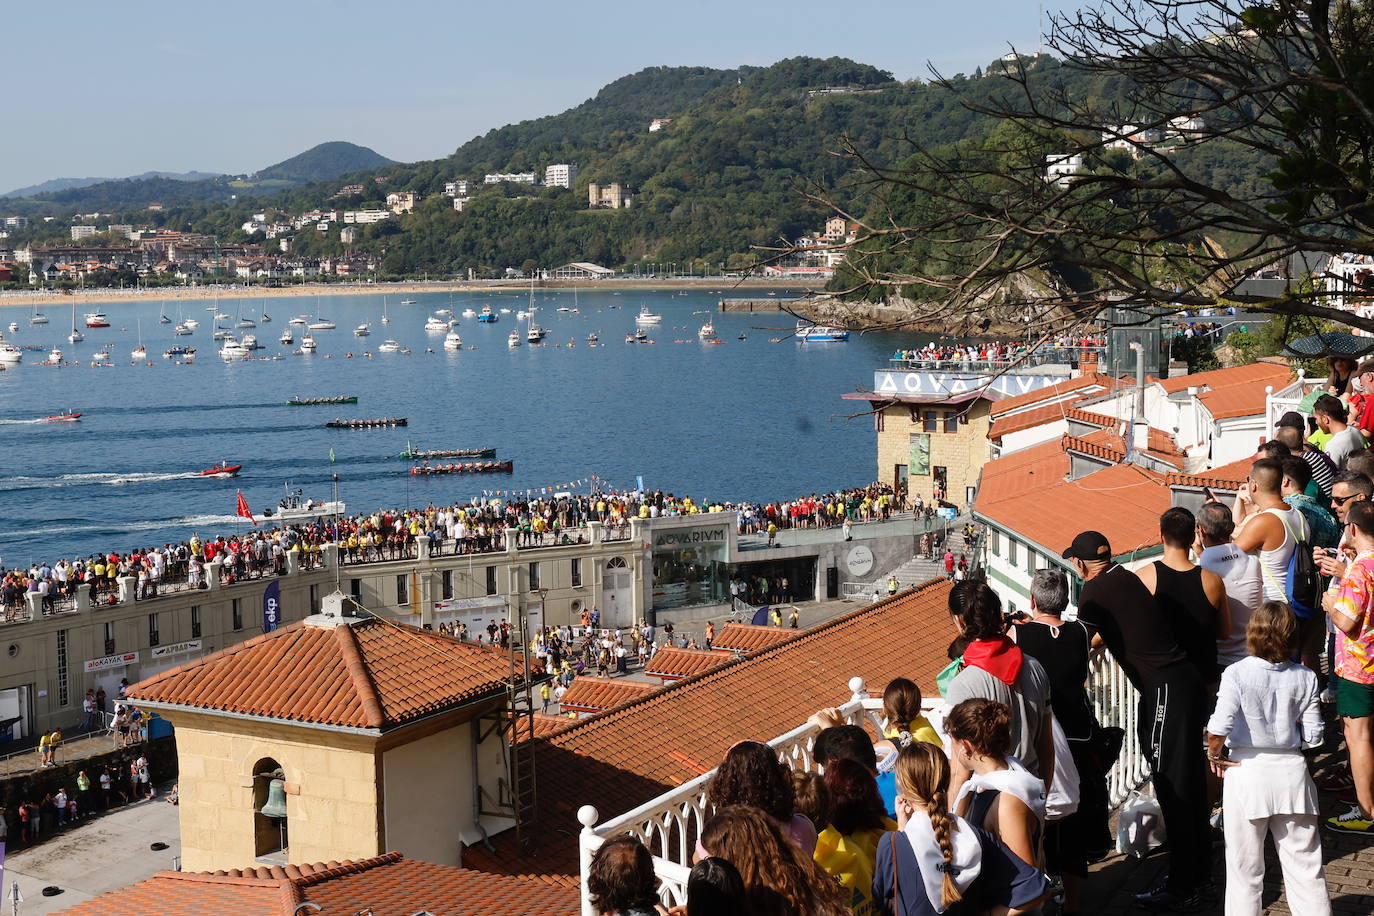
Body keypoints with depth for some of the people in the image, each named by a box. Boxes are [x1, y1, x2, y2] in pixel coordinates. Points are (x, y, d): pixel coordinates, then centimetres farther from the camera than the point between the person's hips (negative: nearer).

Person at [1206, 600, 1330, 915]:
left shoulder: (1236, 673, -13)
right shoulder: (1305, 678, -3)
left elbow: (1219, 726, -20)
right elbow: (1313, 736, -2)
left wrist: (1214, 754, -1)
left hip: (1246, 771, -2)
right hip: (1291, 771, 3)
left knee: (1245, 867, 7)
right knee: (1305, 862, 13)